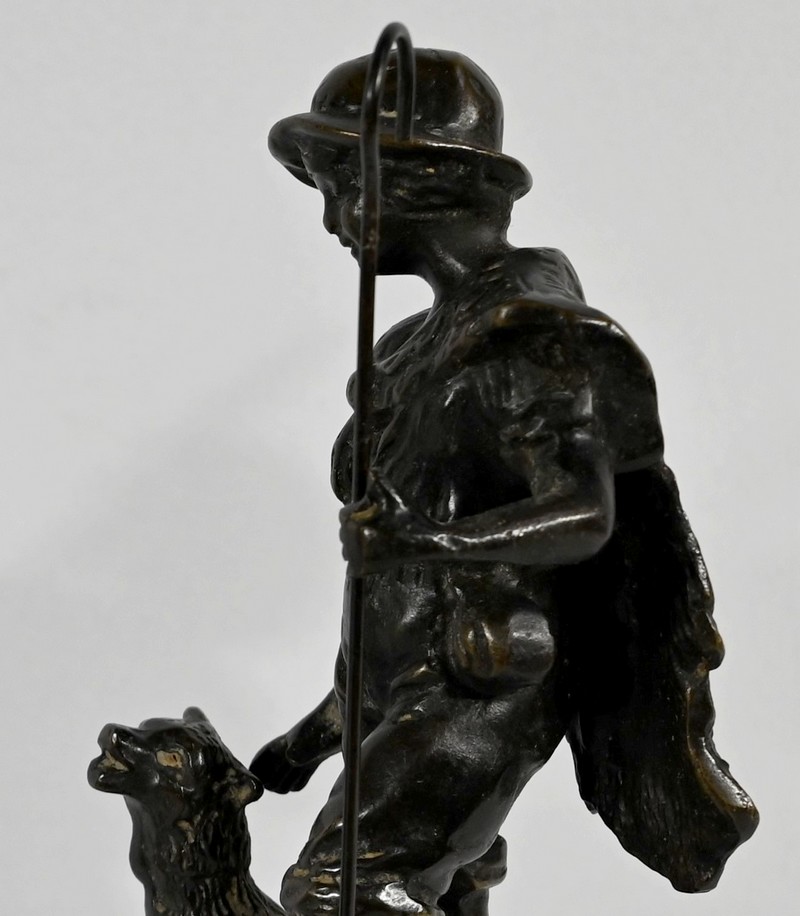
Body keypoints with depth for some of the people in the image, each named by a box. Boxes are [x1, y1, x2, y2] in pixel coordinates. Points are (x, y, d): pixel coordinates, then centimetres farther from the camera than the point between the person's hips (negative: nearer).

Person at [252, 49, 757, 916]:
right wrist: (325, 726, 21)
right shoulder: (433, 341, 16)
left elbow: (584, 518, -28)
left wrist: (423, 541, -45)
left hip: (479, 700, -10)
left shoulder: (536, 337, -12)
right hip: (416, 695, 10)